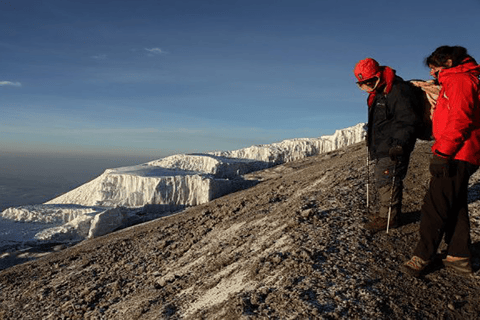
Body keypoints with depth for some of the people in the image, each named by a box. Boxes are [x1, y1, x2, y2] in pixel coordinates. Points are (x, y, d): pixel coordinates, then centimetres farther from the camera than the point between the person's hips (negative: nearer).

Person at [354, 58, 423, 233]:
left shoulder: (398, 92, -19)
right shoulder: (377, 92, 12)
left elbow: (408, 121, -21)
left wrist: (399, 144, -29)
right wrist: (370, 139, 29)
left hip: (393, 148, -10)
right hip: (381, 147, 10)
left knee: (387, 181, -6)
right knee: (379, 180, 17)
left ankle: (388, 217, 7)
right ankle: (381, 212, 32)